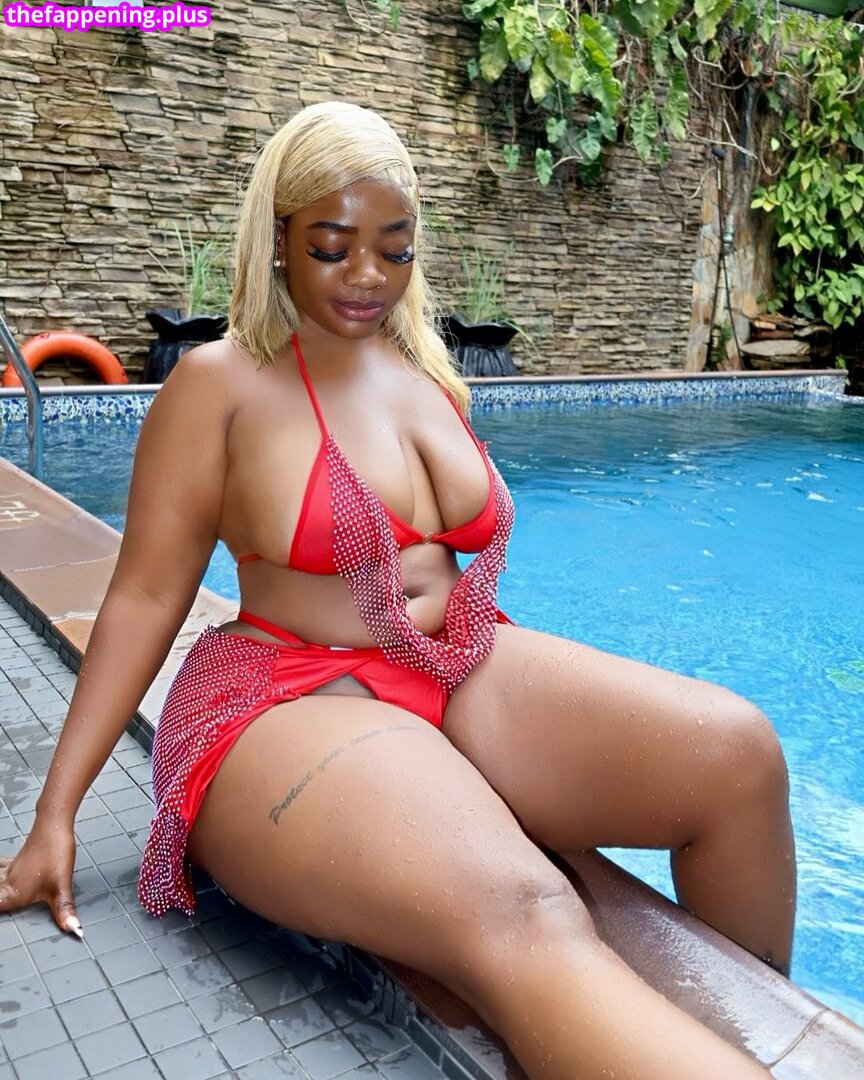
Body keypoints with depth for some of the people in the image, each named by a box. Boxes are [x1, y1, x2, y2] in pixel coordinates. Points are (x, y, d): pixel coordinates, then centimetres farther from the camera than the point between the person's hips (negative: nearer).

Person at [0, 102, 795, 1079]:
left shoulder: (429, 376, 16)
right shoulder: (219, 383, -2)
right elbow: (145, 598, -3)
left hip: (463, 675, 6)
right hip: (290, 700, -6)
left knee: (735, 751, -17)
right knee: (518, 917, -37)